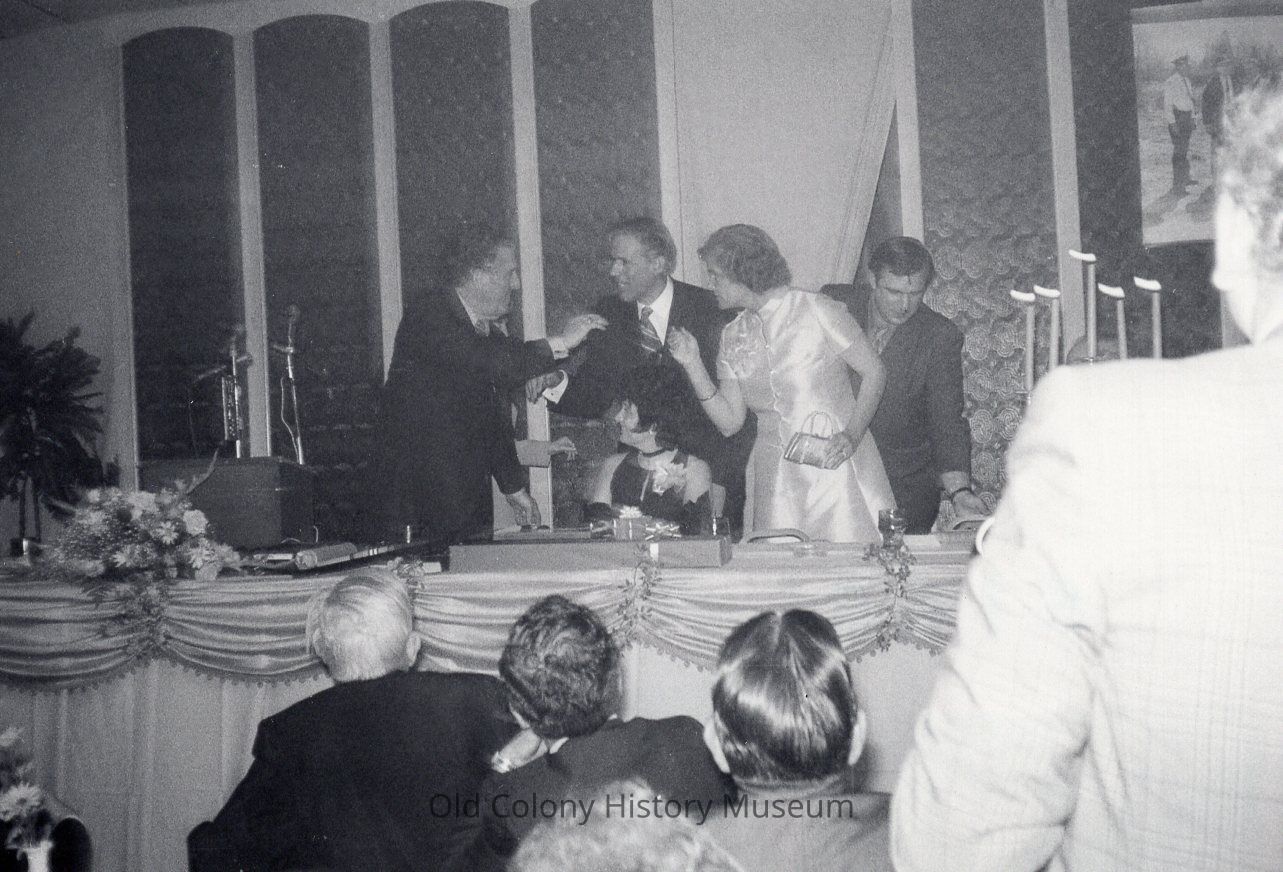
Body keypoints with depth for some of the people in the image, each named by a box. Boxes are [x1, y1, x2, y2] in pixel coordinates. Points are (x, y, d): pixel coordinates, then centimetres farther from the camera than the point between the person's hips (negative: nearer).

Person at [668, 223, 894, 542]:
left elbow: (874, 373, -2)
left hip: (836, 464, -4)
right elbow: (729, 421, 7)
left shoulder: (816, 310, -4)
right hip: (776, 477, 4)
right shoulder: (733, 336, 10)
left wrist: (852, 435, -14)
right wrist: (693, 364, -2)